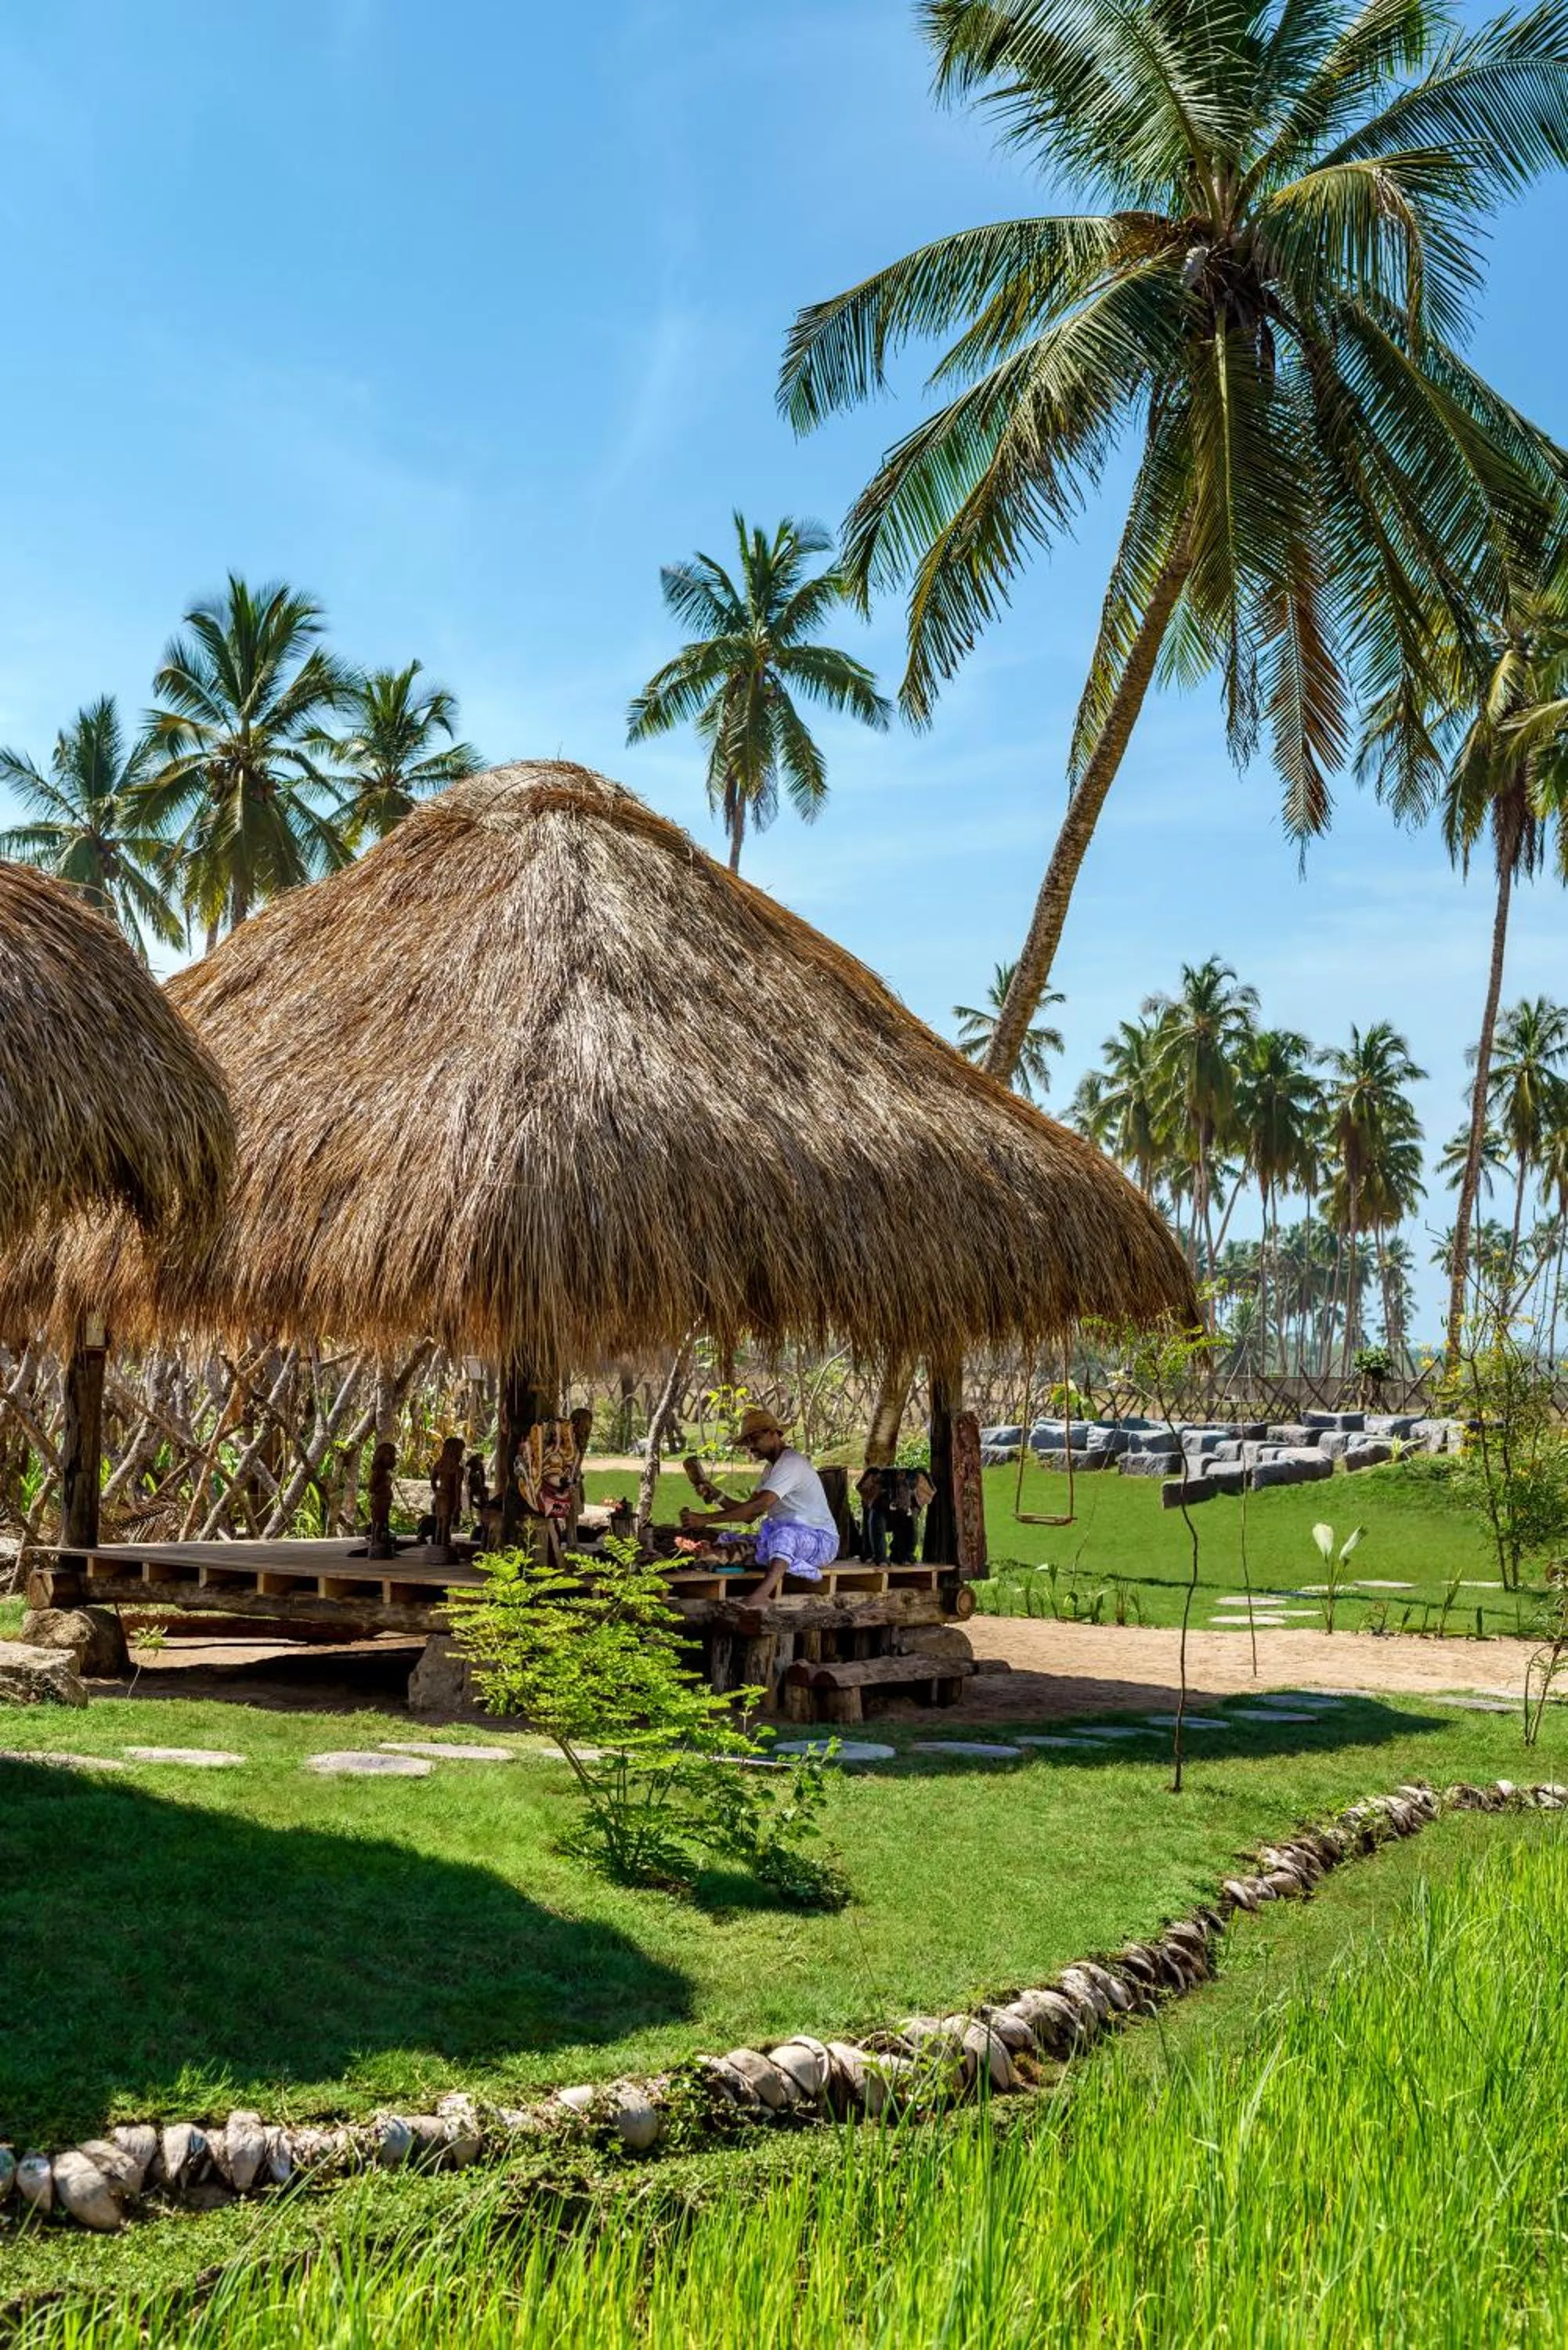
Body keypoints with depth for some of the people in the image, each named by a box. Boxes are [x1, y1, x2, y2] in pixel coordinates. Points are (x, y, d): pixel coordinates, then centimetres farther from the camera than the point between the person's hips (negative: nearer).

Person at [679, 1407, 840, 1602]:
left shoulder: (791, 1462, -16)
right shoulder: (771, 1467, 17)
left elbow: (758, 1506, -29)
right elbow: (749, 1517, 9)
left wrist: (705, 1519, -30)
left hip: (822, 1541, -10)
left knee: (783, 1532, -43)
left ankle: (760, 1596, -60)